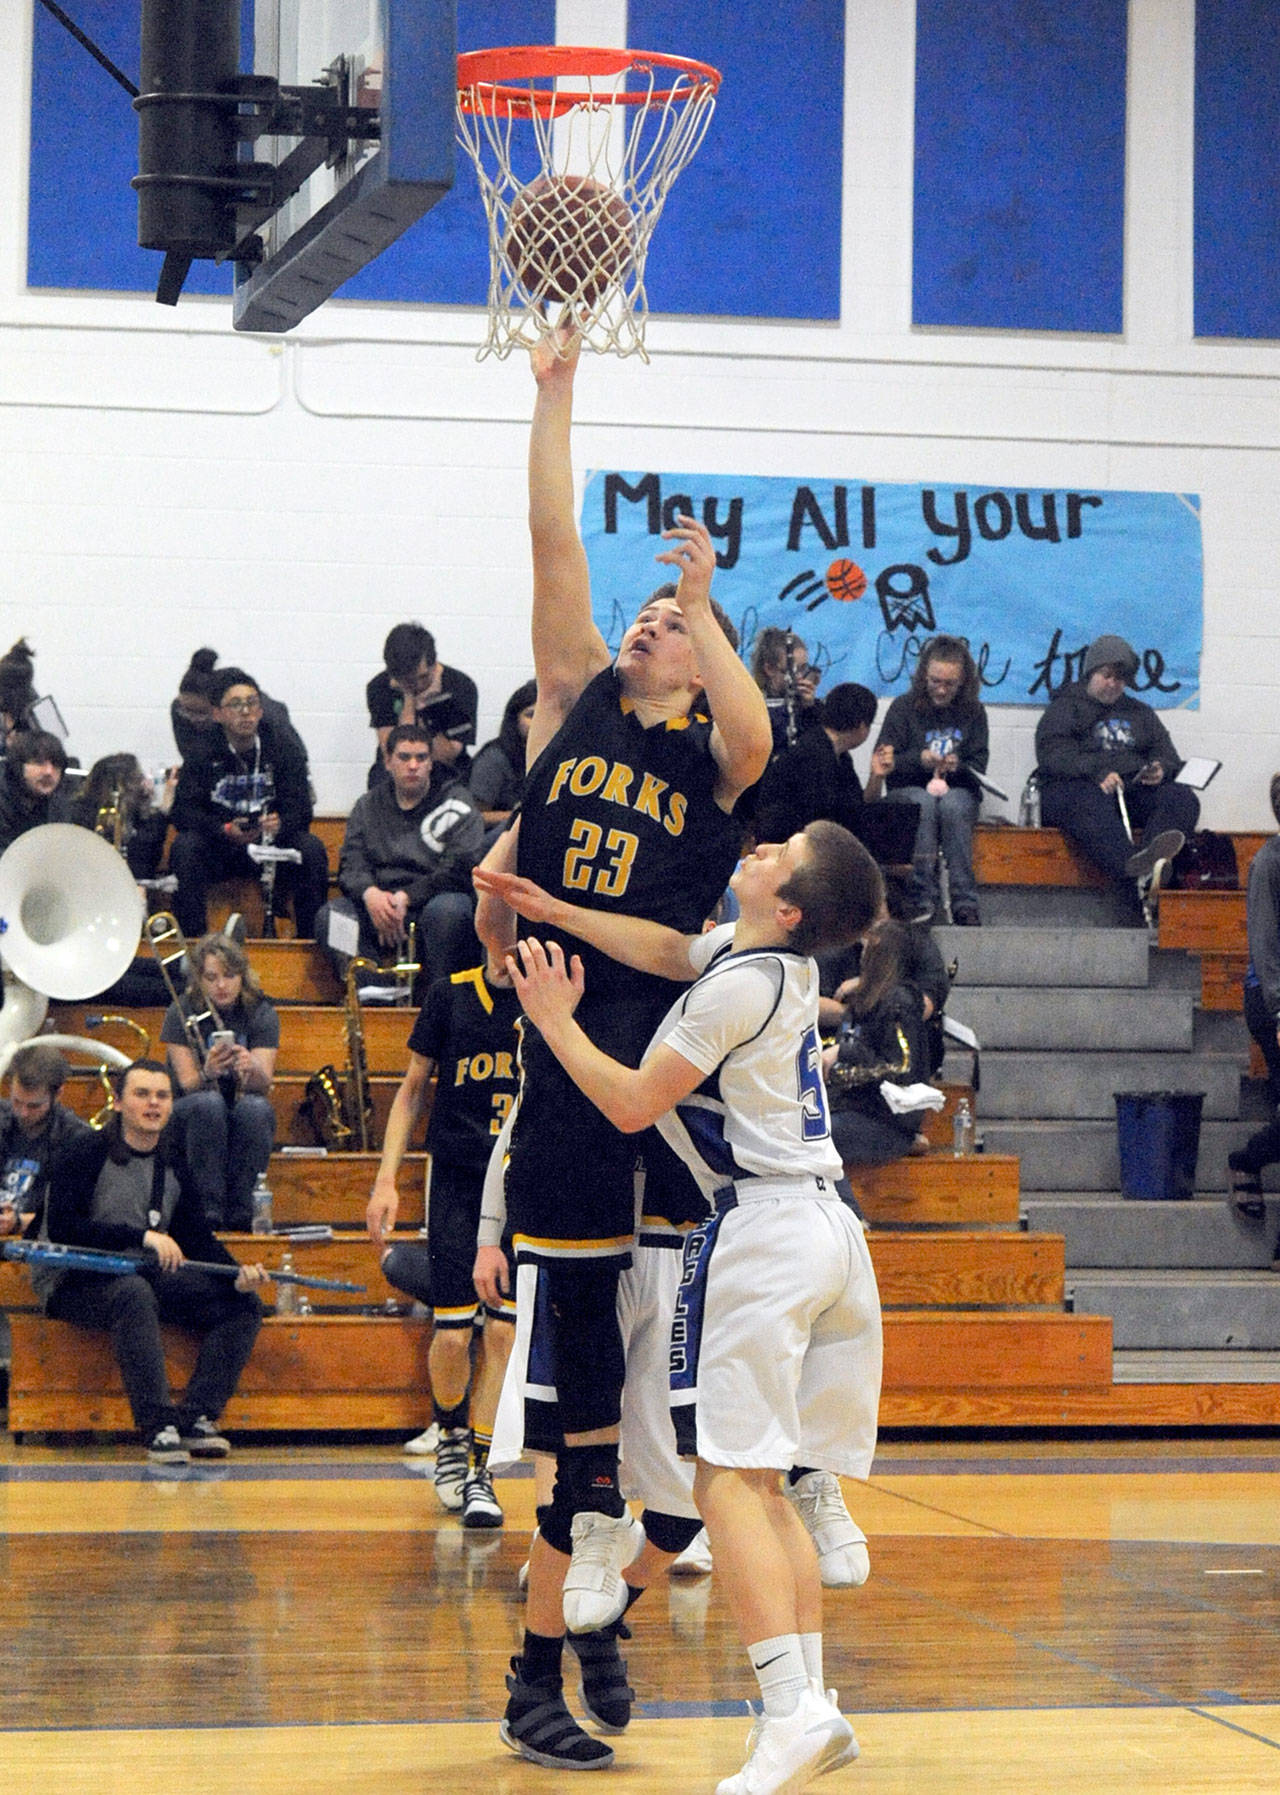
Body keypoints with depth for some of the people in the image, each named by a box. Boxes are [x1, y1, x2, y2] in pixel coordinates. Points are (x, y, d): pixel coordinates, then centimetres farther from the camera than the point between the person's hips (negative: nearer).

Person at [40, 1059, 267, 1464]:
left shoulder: (175, 1164, 10)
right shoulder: (87, 1153, -9)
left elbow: (197, 1237, 9)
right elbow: (62, 1228, -20)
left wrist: (237, 1275, -11)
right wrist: (142, 1237, -27)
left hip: (148, 1275, 7)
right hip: (73, 1281, -7)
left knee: (243, 1304, -9)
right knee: (135, 1294, -40)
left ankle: (195, 1419, -23)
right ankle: (158, 1427, -43)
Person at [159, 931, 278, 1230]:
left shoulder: (261, 1013, -2)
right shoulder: (182, 1013, -6)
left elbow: (264, 1083, -13)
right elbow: (187, 1083, -14)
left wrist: (251, 1069, -38)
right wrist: (208, 1073, -37)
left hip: (243, 1124, 1)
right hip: (188, 1123, -1)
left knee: (255, 1107, -33)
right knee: (209, 1103, -35)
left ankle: (241, 1206, -25)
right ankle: (208, 1205, -31)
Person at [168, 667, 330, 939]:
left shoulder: (284, 745, -3)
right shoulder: (202, 751, -5)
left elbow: (301, 809, -9)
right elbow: (183, 810, -11)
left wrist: (280, 824, -33)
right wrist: (225, 830, -29)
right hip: (219, 850, 0)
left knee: (311, 848, -27)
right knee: (184, 847, -29)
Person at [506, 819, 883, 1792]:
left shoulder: (740, 987, -12)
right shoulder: (787, 962, 12)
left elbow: (634, 1103, -8)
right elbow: (668, 950, 10)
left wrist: (554, 1020, 3)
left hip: (763, 1229, -9)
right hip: (828, 1228, 9)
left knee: (728, 1475, -11)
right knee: (763, 1480, 12)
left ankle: (793, 1708, -21)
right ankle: (815, 1707, 8)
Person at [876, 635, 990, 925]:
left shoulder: (973, 711, 9)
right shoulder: (903, 708, 5)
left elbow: (978, 766, 4)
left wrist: (958, 767, -18)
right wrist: (919, 760, -18)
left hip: (958, 791, 1)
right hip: (910, 791, -1)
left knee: (953, 806, -35)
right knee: (924, 803, -36)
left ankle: (965, 904, -39)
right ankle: (925, 899, -40)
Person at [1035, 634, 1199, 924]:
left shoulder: (1140, 713, 31)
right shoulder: (1065, 708, 16)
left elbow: (1168, 756, 22)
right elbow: (1052, 756, -2)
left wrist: (1161, 770, -5)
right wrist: (1097, 772, -19)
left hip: (1133, 791, 4)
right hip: (1074, 788, -4)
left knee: (1182, 797, -25)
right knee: (1091, 803, -41)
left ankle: (1155, 854, -59)